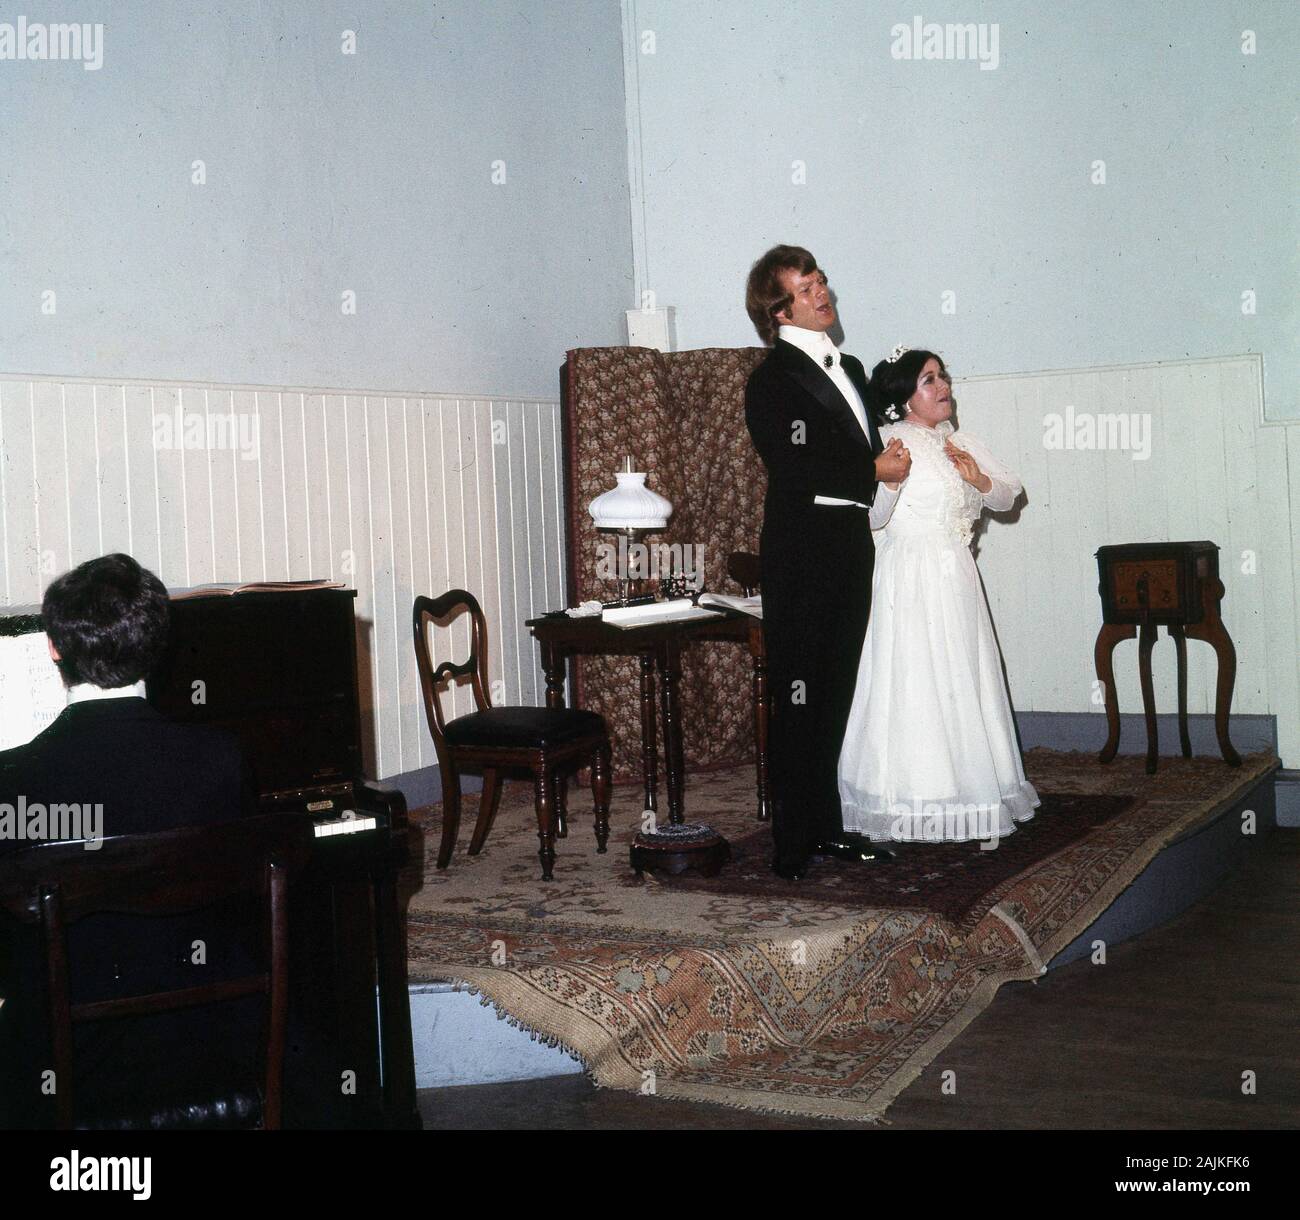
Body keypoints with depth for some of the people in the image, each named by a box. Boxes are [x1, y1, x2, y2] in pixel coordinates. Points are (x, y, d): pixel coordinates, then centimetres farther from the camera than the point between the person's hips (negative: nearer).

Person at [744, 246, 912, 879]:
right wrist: (874, 473, -9)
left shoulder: (851, 369, 18)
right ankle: (792, 843, 2)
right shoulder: (773, 379, -9)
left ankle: (826, 826, 23)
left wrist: (890, 460, 2)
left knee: (836, 699, 13)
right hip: (801, 559, -8)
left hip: (848, 554, 8)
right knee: (798, 702, -4)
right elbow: (795, 470, -18)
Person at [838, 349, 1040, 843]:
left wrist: (978, 478, -5)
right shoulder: (890, 441, -8)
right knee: (913, 683, -5)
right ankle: (913, 802, 2)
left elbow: (1007, 496, 14)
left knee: (962, 682, 9)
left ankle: (964, 788, 18)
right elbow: (874, 518, -15)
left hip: (957, 581, 7)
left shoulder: (959, 443, 14)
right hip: (910, 582, -7)